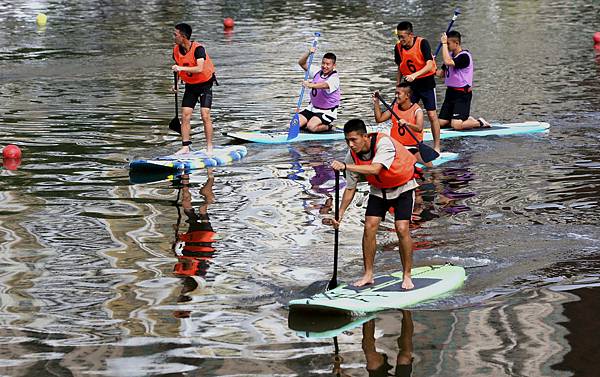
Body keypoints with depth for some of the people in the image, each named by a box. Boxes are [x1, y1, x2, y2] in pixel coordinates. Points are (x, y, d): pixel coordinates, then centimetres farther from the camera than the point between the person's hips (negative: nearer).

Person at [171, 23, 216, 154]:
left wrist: (181, 68, -43)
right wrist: (176, 83, 3)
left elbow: (199, 69, -36)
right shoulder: (176, 50, -4)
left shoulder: (198, 48, -24)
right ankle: (185, 147, -3)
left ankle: (209, 147, -6)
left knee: (205, 115, -13)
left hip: (205, 84, -6)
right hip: (190, 86, 6)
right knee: (185, 115, -5)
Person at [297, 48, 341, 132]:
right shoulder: (317, 72, 2)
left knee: (311, 127, -27)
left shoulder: (334, 78, -19)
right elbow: (301, 63, 3)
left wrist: (310, 85, -59)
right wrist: (308, 53, -17)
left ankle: (328, 127, 3)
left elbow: (325, 85, -41)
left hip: (326, 112, -7)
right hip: (312, 107, 7)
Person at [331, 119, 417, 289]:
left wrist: (345, 166, -56)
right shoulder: (353, 155, -16)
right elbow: (350, 188, -5)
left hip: (402, 187, -5)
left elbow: (375, 169, -49)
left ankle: (407, 276, -4)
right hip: (378, 189, 5)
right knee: (369, 226, -9)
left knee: (402, 229, -16)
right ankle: (368, 275, 3)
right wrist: (340, 213, -11)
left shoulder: (384, 143, -33)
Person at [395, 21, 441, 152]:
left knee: (432, 115, -5)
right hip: (410, 84, 4)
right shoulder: (398, 47, -4)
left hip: (426, 82, -4)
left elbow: (429, 65, -27)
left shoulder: (422, 43, -19)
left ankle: (437, 147, 3)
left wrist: (415, 75, -40)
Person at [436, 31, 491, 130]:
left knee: (456, 125, -18)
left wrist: (444, 44, -25)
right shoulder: (450, 54, 10)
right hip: (450, 92, 8)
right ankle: (467, 119, 21)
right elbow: (442, 73, 15)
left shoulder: (464, 56, -17)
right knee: (441, 123, 2)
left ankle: (480, 123, 8)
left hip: (462, 94, -8)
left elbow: (448, 62, -33)